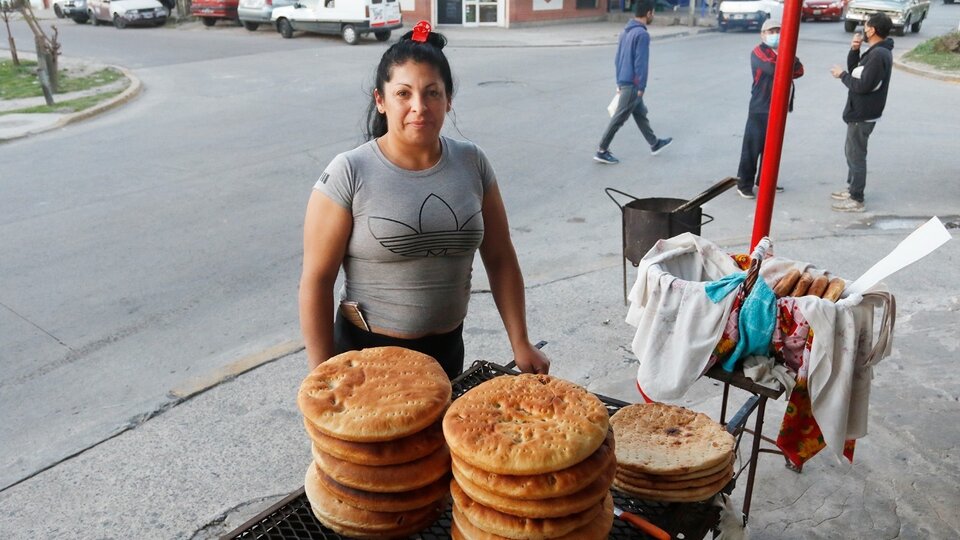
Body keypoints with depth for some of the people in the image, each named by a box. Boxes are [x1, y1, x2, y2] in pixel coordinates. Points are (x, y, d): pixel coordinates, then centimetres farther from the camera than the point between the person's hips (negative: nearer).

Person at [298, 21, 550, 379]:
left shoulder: (472, 163, -4)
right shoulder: (349, 174, -16)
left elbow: (500, 258, 2)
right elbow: (316, 280, -12)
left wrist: (520, 344, 1)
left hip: (448, 349, 4)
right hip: (367, 352, -3)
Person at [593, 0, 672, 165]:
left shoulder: (625, 31, 10)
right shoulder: (642, 34, -18)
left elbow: (617, 59, 14)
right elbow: (641, 63, -20)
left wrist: (619, 83, 19)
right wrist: (641, 87, -15)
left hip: (624, 82, 9)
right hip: (632, 84, -9)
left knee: (640, 113, 19)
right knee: (619, 118, -3)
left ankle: (654, 144, 32)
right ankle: (602, 151, 1)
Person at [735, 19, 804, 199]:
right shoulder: (759, 52, -5)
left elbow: (799, 70, 6)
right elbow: (772, 68, -22)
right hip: (760, 109, -7)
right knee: (752, 147, -6)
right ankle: (744, 184, 0)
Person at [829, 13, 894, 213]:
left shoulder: (879, 55, -21)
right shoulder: (876, 51, 11)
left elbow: (862, 85, -24)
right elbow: (855, 70, 12)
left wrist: (842, 75, -11)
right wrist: (854, 50, -2)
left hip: (863, 115, -10)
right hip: (860, 112, 10)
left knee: (856, 155, -3)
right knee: (851, 151, 20)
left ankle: (856, 200, 5)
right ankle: (852, 190, 33)